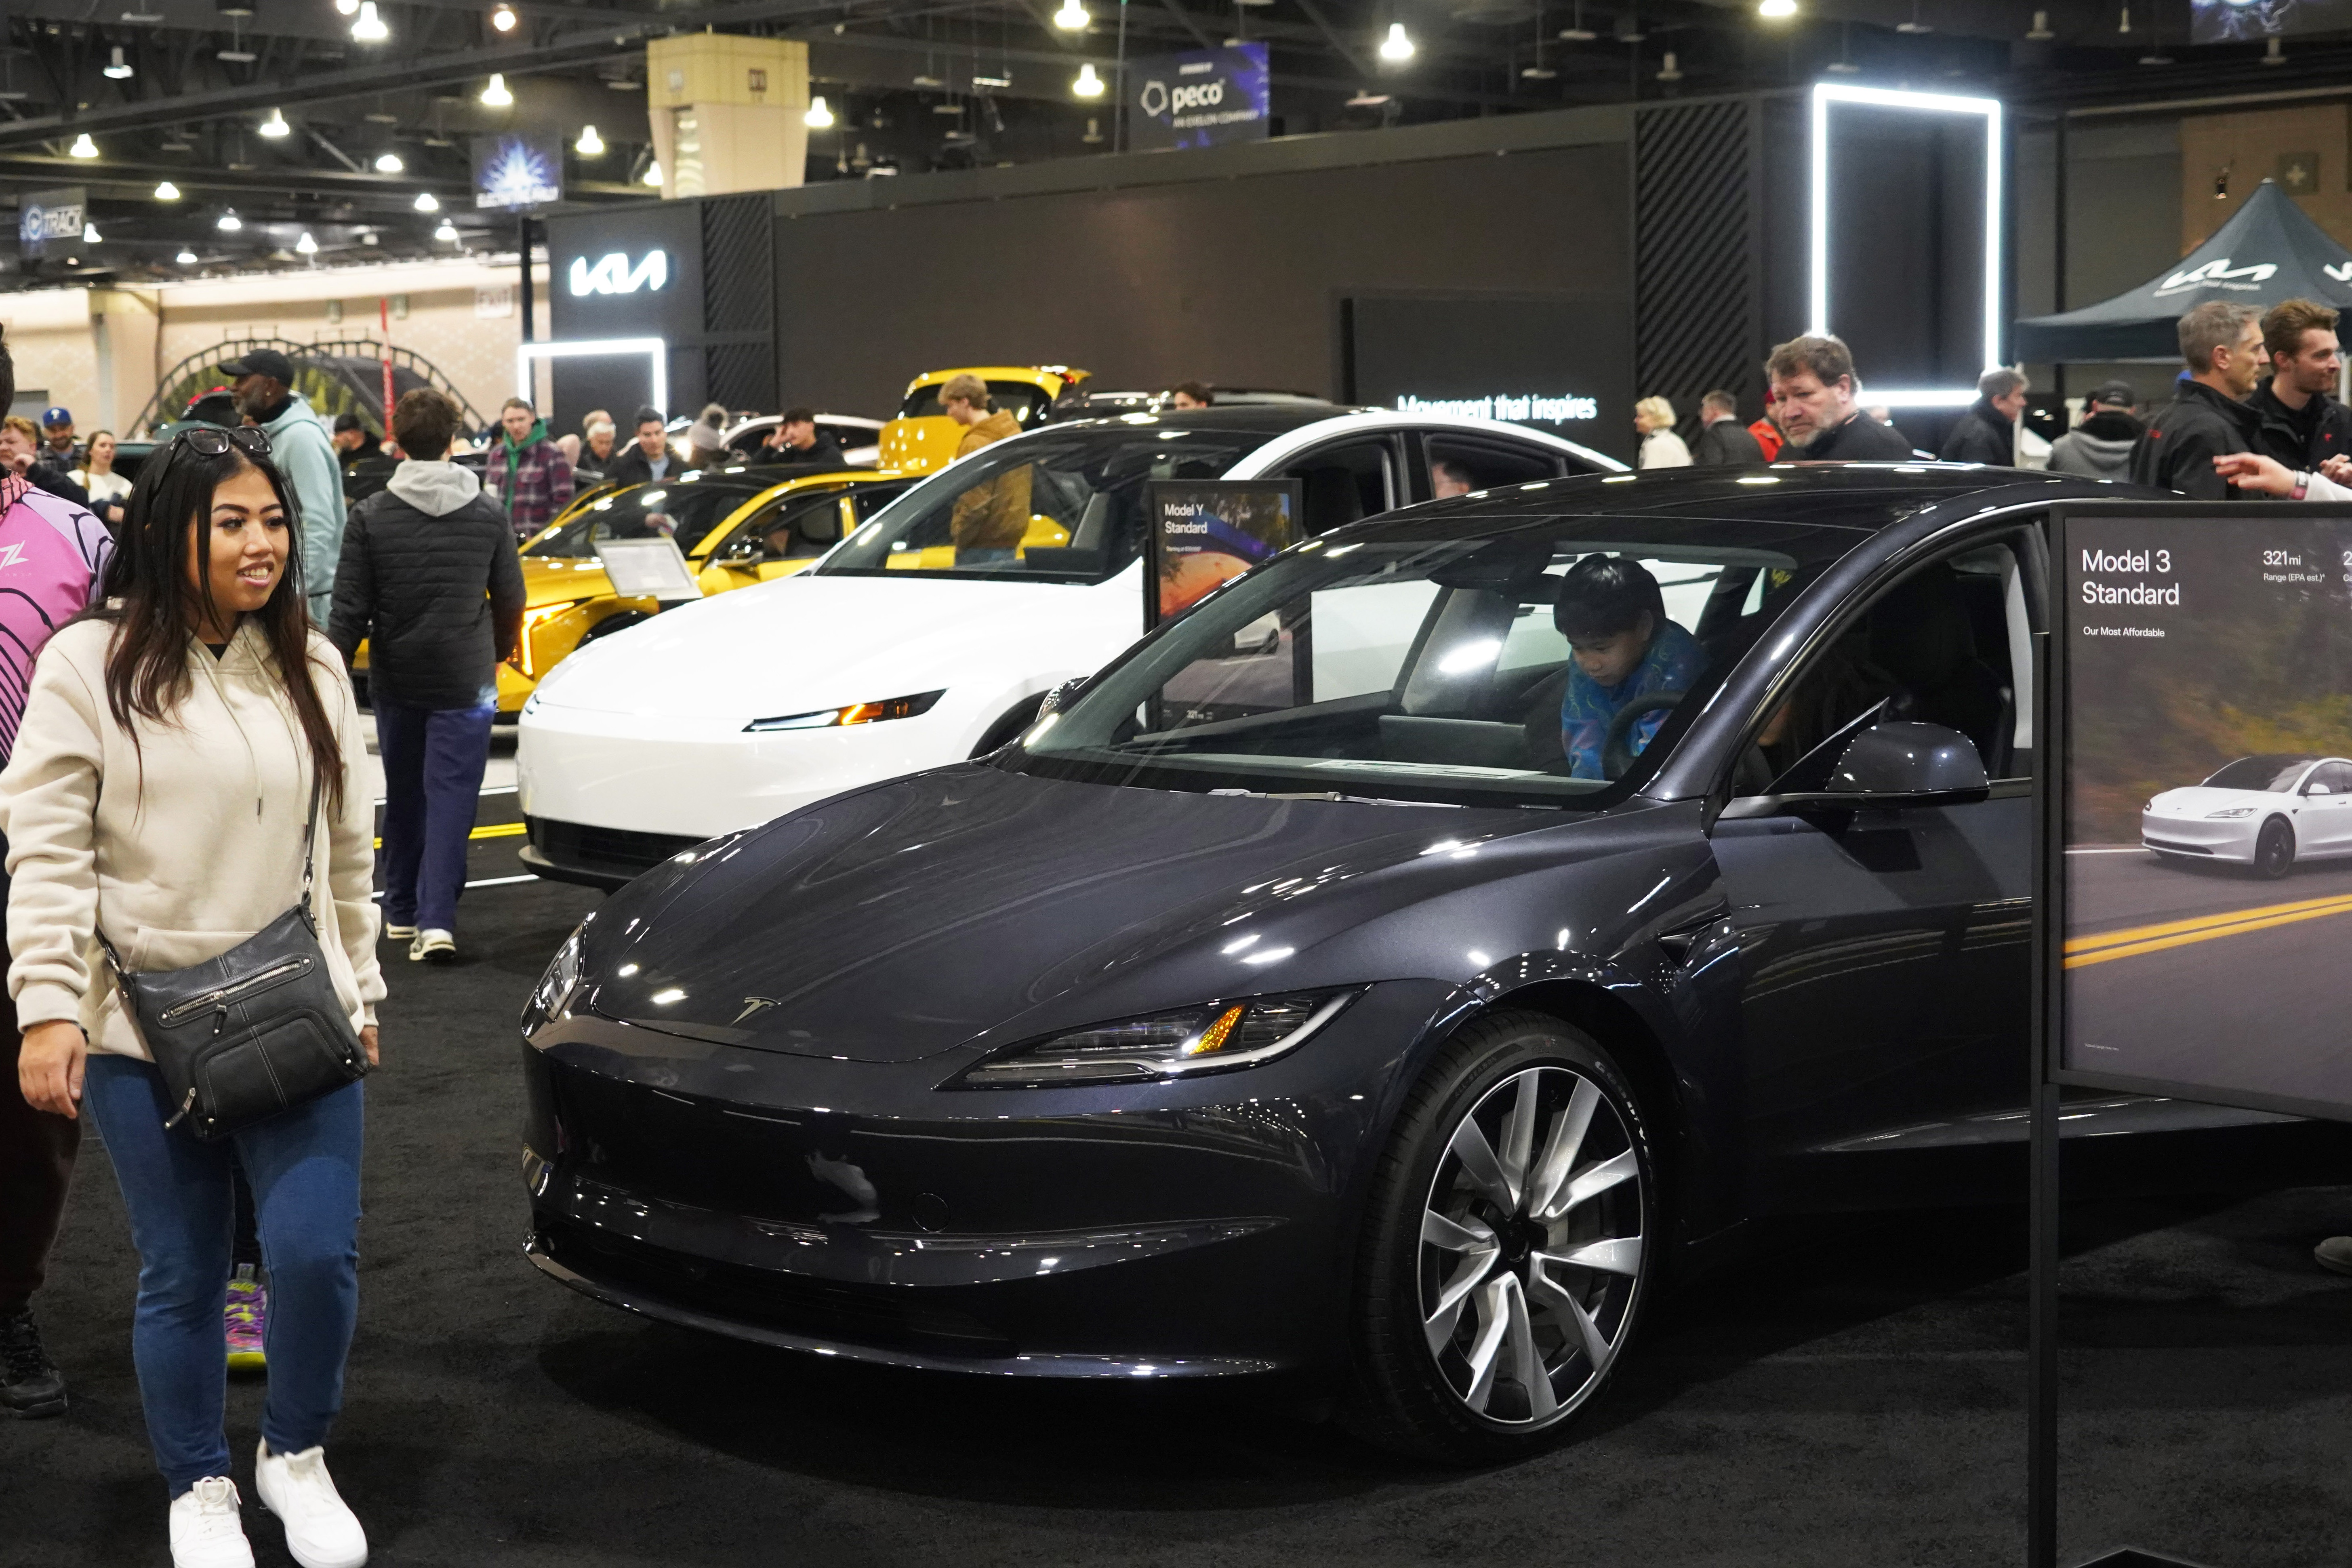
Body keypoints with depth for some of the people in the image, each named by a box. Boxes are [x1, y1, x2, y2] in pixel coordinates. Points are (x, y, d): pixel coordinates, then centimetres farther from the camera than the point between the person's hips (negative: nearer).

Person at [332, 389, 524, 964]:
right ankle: (436, 919, -15)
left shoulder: (371, 516, -5)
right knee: (452, 796, -3)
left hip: (395, 680, 1)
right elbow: (510, 598, 8)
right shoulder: (488, 513, -2)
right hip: (465, 679, -1)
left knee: (404, 796, 16)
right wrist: (500, 649, 27)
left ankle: (402, 910, 25)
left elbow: (350, 612, -7)